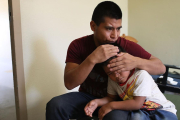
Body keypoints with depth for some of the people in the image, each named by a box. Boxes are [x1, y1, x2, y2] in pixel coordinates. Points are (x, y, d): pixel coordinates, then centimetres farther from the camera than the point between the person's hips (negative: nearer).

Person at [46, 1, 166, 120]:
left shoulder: (128, 46, -16)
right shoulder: (78, 46, -14)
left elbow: (161, 67, -13)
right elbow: (69, 84, -22)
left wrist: (136, 61, -35)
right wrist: (92, 59, -38)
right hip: (87, 96, 2)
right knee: (55, 105, -26)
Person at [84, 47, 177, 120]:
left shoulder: (141, 75, -24)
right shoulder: (112, 79, -4)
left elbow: (137, 103, -27)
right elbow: (111, 97, 6)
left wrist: (111, 106, -26)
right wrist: (97, 102, -14)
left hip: (161, 109, -3)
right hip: (140, 111, 4)